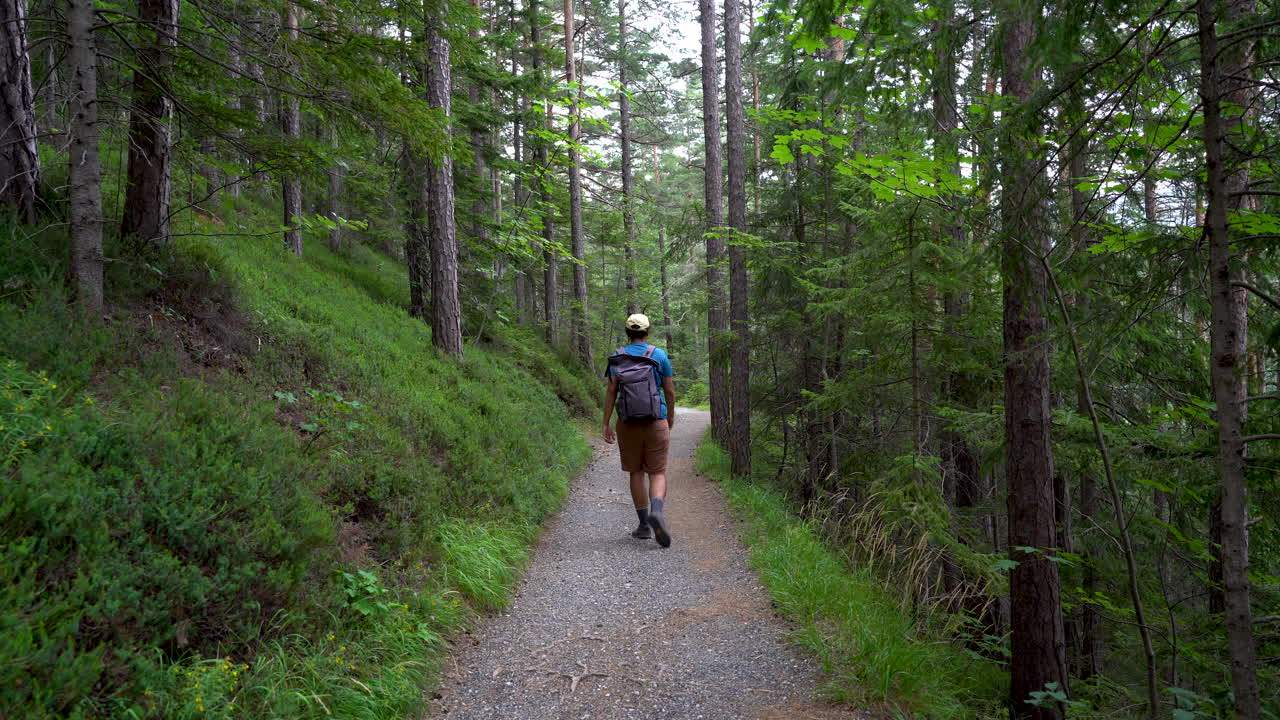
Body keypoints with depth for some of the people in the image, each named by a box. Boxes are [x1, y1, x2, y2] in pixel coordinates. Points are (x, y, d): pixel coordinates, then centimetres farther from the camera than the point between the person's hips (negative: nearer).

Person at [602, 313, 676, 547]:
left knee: (636, 473, 14)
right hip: (655, 422, -1)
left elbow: (611, 391, -7)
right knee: (658, 474, 3)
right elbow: (670, 390, 3)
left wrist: (606, 424, -5)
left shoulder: (617, 357, 1)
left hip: (628, 423, 1)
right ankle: (656, 512, -25)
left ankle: (644, 525, 17)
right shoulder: (660, 355, 0)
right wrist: (671, 416, 19)